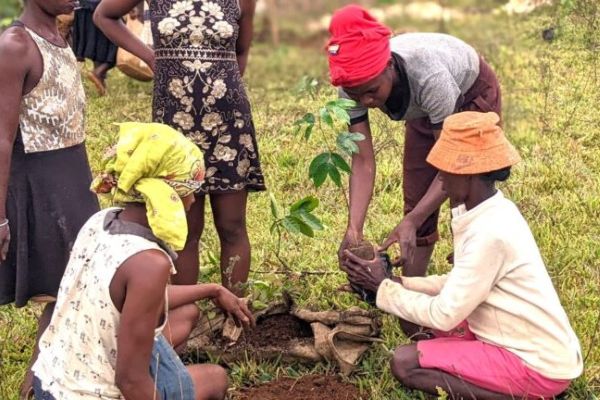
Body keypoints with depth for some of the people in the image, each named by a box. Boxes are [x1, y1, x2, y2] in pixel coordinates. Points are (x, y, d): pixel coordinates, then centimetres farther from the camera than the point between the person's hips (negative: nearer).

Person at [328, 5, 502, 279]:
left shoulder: (428, 75, -45)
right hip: (424, 110, 4)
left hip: (472, 95, -4)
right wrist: (353, 228, -42)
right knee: (416, 203, 3)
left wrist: (410, 222, -49)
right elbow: (363, 161, -28)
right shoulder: (354, 83, -31)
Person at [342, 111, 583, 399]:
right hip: (539, 345, 9)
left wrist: (383, 288, -9)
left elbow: (443, 315, -21)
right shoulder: (493, 212, 3)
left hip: (538, 365, -9)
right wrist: (398, 283, 2)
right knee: (416, 315, 16)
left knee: (405, 363, -14)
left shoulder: (489, 234, -26)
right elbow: (459, 283, 12)